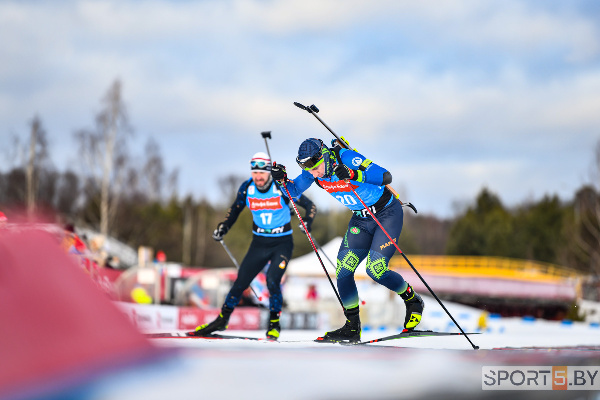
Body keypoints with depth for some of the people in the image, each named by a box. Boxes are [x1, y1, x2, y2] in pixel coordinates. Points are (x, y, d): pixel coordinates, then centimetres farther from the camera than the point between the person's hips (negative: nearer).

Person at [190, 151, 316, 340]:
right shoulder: (247, 188, -6)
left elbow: (309, 205, -8)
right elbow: (235, 209, 13)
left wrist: (307, 222, -26)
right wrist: (223, 228, 2)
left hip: (282, 244, -4)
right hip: (259, 243, 4)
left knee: (272, 280, -21)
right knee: (241, 281, 2)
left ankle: (274, 324, -1)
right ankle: (222, 319, 20)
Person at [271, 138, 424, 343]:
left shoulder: (346, 157, -28)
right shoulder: (314, 170, -9)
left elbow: (386, 177, -31)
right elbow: (294, 190, 6)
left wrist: (353, 175, -44)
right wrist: (282, 180, -16)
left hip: (387, 213, -7)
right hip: (361, 219, 7)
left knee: (375, 270, -16)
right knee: (343, 271, -7)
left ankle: (413, 301, 10)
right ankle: (352, 328, 2)